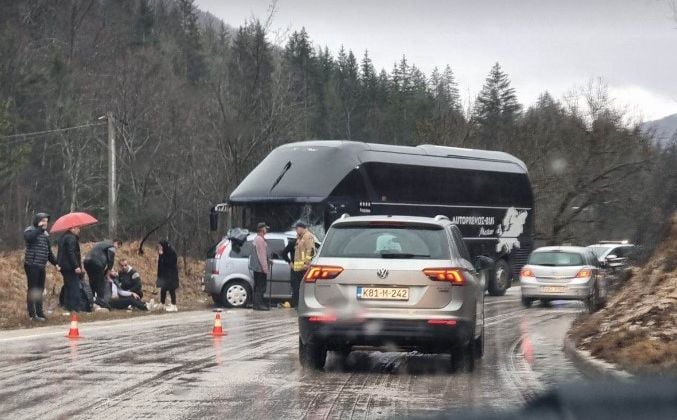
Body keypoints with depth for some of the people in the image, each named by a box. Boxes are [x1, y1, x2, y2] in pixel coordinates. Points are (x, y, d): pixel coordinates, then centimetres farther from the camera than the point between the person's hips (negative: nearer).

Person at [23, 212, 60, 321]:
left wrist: (55, 263, 17)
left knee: (40, 290, 10)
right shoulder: (30, 230, -5)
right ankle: (32, 314, -8)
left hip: (41, 266, 8)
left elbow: (48, 251, 25)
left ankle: (39, 313, 16)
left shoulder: (45, 233, 19)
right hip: (32, 265, -8)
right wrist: (39, 228, -20)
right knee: (32, 289, -8)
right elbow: (30, 238, -31)